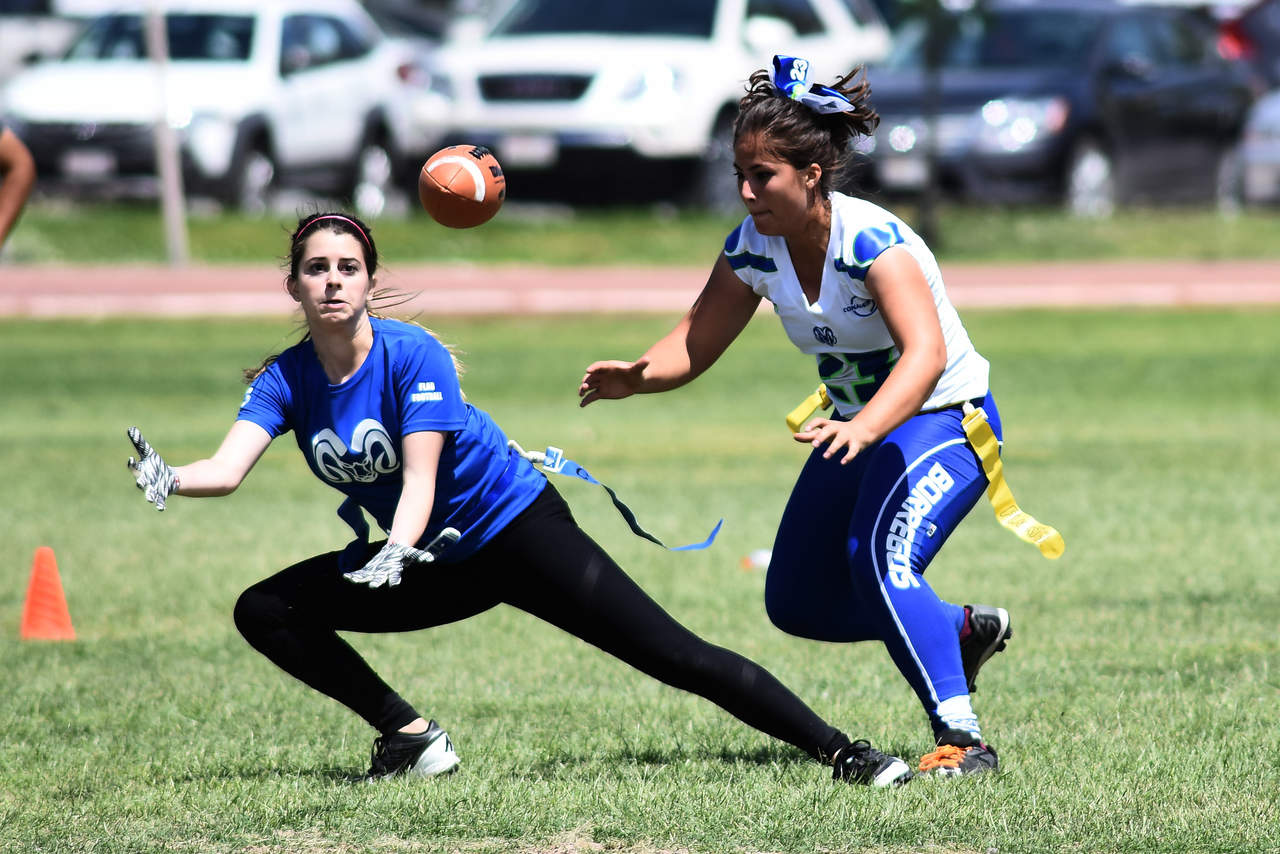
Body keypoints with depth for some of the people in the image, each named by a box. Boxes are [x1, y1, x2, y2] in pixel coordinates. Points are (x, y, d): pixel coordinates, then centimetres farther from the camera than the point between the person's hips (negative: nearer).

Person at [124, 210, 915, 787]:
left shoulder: (413, 355, -20)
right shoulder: (286, 382, -6)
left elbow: (421, 479, -28)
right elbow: (228, 468, -20)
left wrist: (397, 553, -47)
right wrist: (168, 479, -42)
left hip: (515, 525, -6)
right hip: (434, 563, 6)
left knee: (669, 652, -18)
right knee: (265, 612, -4)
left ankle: (839, 749, -19)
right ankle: (412, 738, 1)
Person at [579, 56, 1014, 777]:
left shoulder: (874, 243, -30)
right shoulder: (753, 248, -10)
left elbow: (926, 353, -44)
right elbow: (695, 346, -2)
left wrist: (862, 431, -61)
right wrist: (639, 375, -26)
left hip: (947, 423, -8)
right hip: (860, 427, 8)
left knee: (880, 559, -32)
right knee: (798, 603, 11)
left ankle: (963, 740, -31)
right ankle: (966, 629, 31)